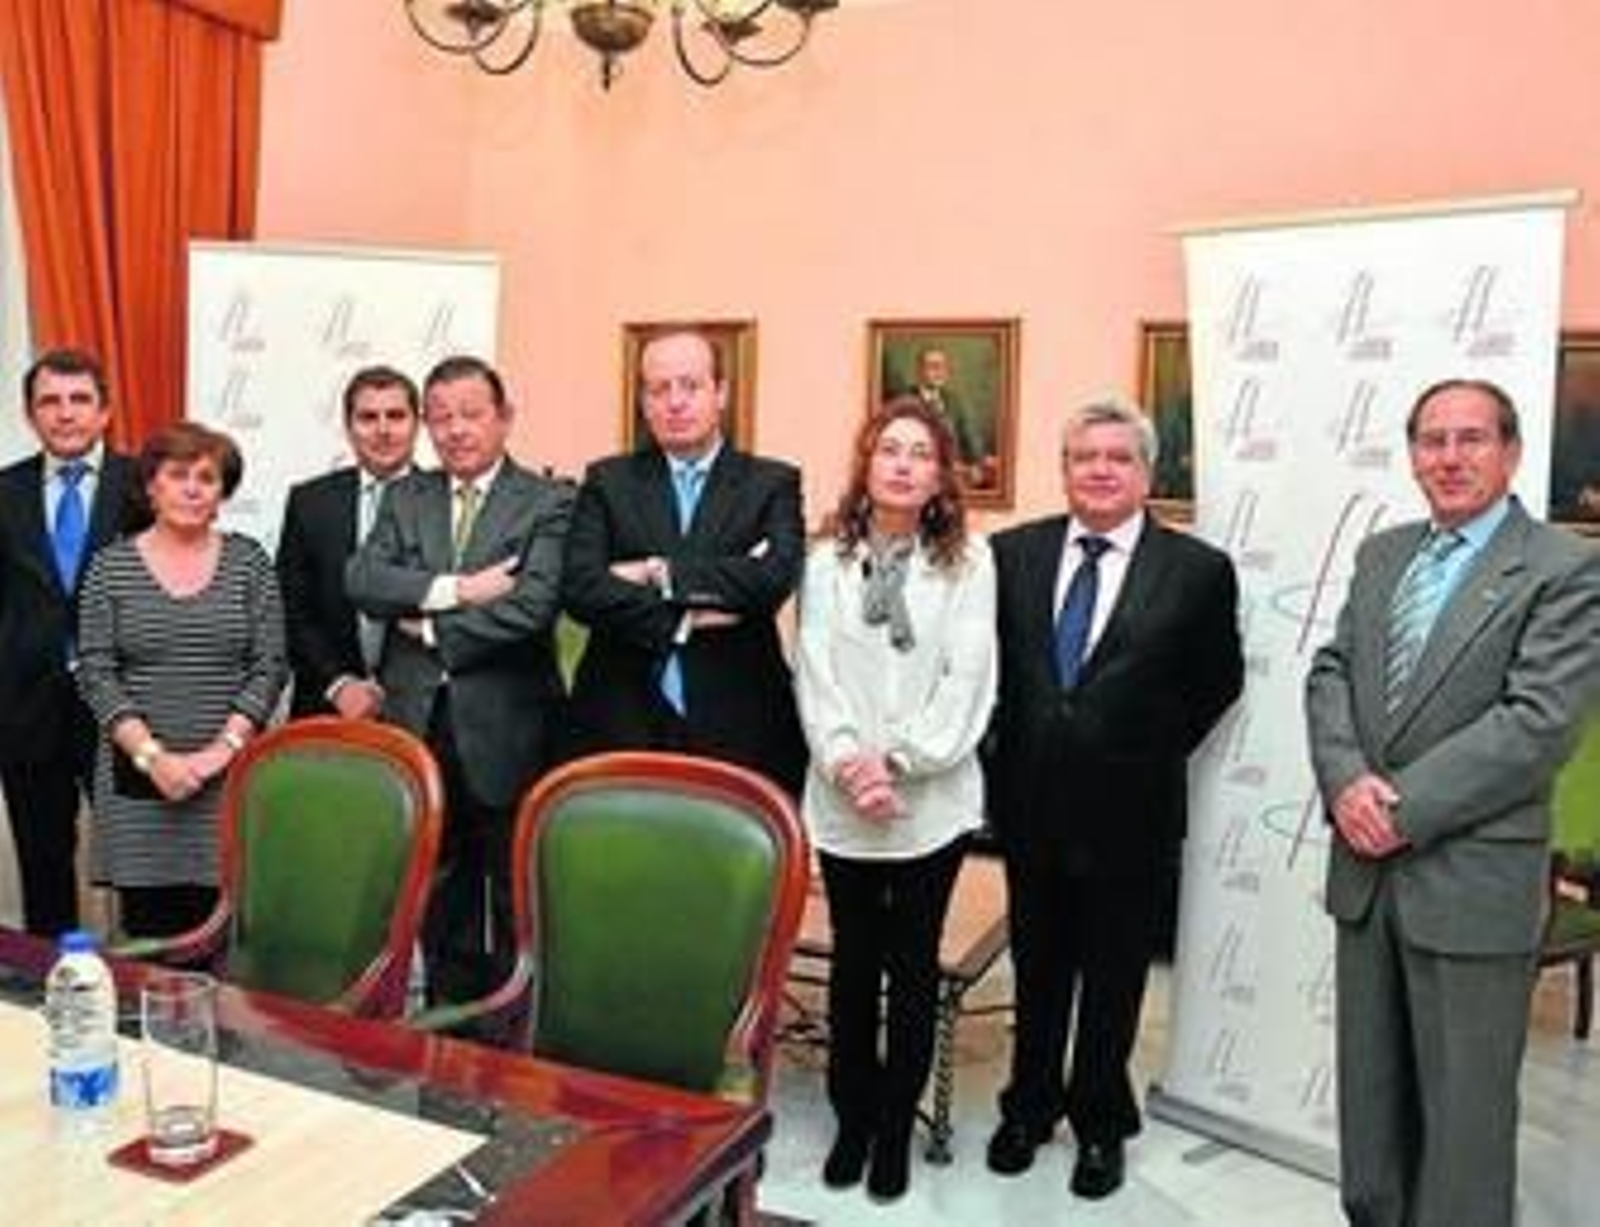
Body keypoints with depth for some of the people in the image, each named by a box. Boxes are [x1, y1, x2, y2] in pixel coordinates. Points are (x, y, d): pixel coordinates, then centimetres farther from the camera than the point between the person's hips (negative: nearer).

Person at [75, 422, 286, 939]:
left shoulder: (250, 562, 4)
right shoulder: (111, 566, 5)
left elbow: (270, 667, 0)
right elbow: (95, 674, 1)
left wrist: (221, 749, -10)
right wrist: (152, 755, -10)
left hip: (230, 777, 0)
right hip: (138, 780, 1)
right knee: (146, 942, 1)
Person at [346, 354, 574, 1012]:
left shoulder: (548, 503, -3)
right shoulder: (406, 498, 11)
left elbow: (532, 606, -17)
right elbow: (361, 579, -4)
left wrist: (431, 626, -9)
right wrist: (453, 590, -17)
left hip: (506, 731, -4)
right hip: (419, 726, 4)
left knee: (517, 903, 7)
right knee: (439, 900, 16)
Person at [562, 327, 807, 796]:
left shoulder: (773, 483, 7)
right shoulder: (607, 481, 10)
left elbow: (775, 577, -10)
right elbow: (579, 586, -3)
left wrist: (663, 574, -10)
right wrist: (682, 620, -12)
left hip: (737, 728, -1)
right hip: (621, 724, 1)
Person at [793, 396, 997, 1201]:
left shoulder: (967, 562, -1)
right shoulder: (826, 563, 3)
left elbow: (968, 680, -7)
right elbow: (816, 676, -1)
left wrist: (899, 759, -14)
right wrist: (846, 761, -15)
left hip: (931, 798, -1)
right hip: (843, 800, 1)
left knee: (913, 964, 10)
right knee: (853, 962, 13)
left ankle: (897, 1126, 25)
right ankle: (853, 1117, 29)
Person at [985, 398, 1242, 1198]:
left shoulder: (1198, 569, -8)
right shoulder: (1012, 553, -1)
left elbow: (1220, 680, 3)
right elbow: (992, 664, 9)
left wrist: (1156, 752, 0)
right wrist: (1015, 749, 4)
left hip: (1129, 810, -2)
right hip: (1032, 803, 2)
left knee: (1114, 978, 14)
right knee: (1037, 968, 18)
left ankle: (1101, 1123, 35)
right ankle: (1030, 1106, 38)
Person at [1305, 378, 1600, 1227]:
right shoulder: (1380, 555, 12)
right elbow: (1330, 675, 6)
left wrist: (1405, 810, -18)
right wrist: (1347, 780, -12)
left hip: (1473, 881, -5)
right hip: (1367, 870, 6)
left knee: (1464, 1108, 7)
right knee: (1370, 1091, 17)